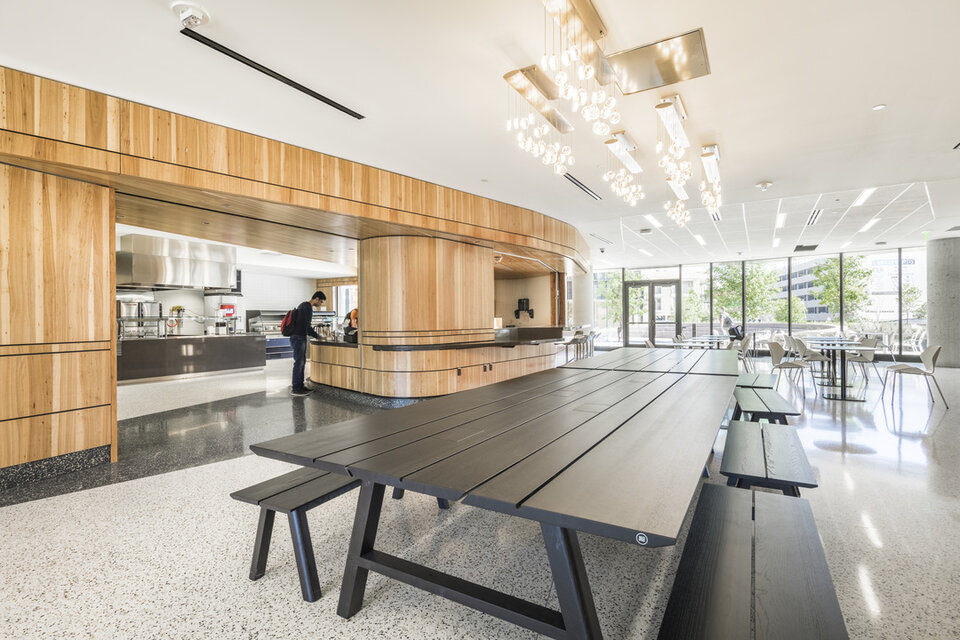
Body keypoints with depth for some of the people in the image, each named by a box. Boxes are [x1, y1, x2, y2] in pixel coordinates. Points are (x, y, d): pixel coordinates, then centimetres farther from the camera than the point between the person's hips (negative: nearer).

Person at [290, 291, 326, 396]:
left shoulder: (305, 305, 18)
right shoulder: (307, 307, -15)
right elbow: (307, 326, -20)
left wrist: (315, 335, 16)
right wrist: (317, 336, -9)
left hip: (300, 338, 10)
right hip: (298, 338, -10)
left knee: (302, 362, 12)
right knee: (299, 362, -7)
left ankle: (299, 386, 18)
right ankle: (295, 389, -2)